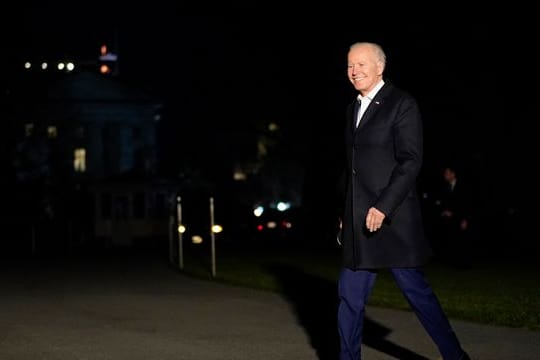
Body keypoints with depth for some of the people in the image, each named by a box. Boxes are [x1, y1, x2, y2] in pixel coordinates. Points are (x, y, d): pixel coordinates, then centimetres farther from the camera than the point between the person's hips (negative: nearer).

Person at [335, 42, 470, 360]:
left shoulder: (401, 104, -6)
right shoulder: (354, 108, 16)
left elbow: (411, 161, -14)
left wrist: (382, 206, -20)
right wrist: (345, 214, 14)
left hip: (391, 217, -7)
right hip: (359, 224, 7)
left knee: (416, 291, 0)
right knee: (351, 297, 7)